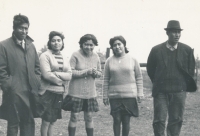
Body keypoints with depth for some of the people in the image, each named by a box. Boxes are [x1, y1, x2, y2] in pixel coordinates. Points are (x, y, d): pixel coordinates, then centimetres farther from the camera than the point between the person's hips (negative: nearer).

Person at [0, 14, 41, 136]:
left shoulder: (31, 45, 13)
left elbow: (37, 66, 18)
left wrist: (37, 83, 7)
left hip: (30, 91, 5)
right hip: (14, 93, -5)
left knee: (29, 122, 11)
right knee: (13, 124, 3)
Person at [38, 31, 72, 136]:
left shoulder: (65, 59, 13)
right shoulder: (45, 56, -6)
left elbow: (69, 76, 1)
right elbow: (46, 75, -16)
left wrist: (56, 74, -15)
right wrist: (61, 82, -8)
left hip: (60, 93, 6)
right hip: (48, 92, -6)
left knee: (53, 121, 12)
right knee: (46, 121, -3)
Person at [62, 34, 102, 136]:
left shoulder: (96, 57, 5)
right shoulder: (75, 55, -10)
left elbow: (100, 73, 13)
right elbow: (70, 72, -15)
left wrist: (95, 73, -11)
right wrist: (86, 72, -21)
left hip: (90, 93, 4)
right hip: (76, 92, -4)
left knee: (89, 118, 8)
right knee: (74, 117, 2)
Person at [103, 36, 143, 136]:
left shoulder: (133, 60, 4)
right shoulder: (109, 61, 6)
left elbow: (139, 78, 6)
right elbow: (106, 80, 7)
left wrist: (140, 93, -1)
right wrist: (105, 96, 4)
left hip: (130, 96, -1)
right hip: (114, 96, 1)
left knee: (126, 120, 2)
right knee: (116, 120, 0)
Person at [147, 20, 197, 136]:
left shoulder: (187, 50, 2)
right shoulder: (156, 50, 0)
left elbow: (191, 70, 11)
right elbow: (150, 69, 11)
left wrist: (184, 84, 10)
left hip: (179, 91, 1)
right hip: (160, 92, -1)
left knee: (176, 120, 4)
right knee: (159, 120, -3)